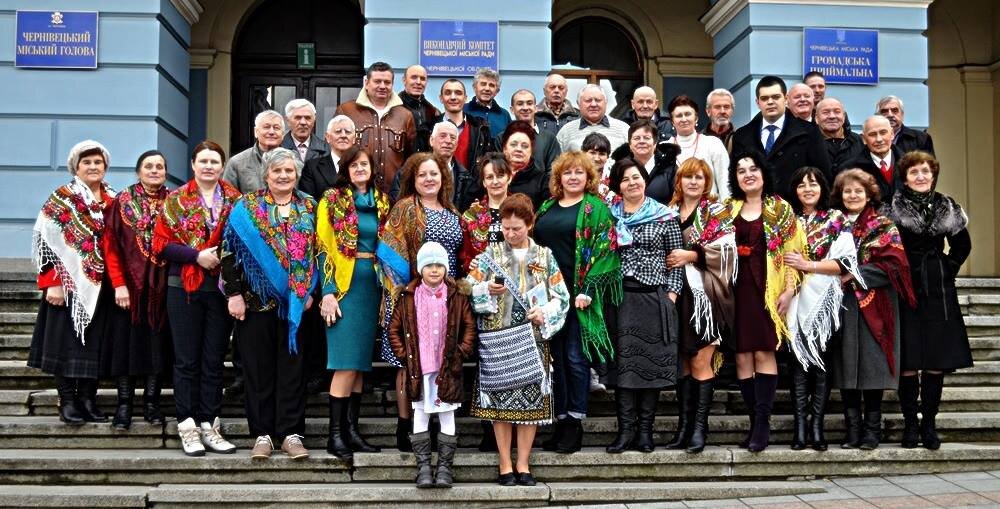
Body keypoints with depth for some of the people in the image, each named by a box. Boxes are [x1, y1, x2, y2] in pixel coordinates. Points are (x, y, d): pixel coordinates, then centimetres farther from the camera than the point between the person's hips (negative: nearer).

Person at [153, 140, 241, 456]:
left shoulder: (236, 200, 7)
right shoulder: (176, 200, 3)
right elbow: (161, 244, -2)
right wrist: (197, 256, -14)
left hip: (221, 289, 2)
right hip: (185, 288, -1)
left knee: (214, 361, 7)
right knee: (187, 360, 3)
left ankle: (209, 425, 14)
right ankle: (188, 427, 9)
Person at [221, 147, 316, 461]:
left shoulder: (309, 208, 9)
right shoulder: (246, 207, 2)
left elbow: (317, 251, 10)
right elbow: (230, 251, -1)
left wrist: (310, 292, 1)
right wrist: (233, 293, -8)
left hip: (295, 302, 2)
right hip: (256, 301, -1)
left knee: (292, 365, 3)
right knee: (259, 367, 4)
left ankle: (291, 433, 9)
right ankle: (262, 434, 11)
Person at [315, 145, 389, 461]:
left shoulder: (381, 203, 14)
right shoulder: (333, 200, 1)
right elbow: (323, 247, -4)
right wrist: (327, 292, -12)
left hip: (372, 286, 5)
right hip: (344, 285, -5)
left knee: (361, 362, 6)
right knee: (347, 362, -9)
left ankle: (351, 429, 12)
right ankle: (335, 434, -4)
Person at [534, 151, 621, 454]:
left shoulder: (596, 208, 0)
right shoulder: (546, 208, 16)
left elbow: (605, 250, -8)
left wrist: (588, 290, -15)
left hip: (580, 295, -5)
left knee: (575, 357, -5)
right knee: (555, 357, 7)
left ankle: (575, 422, 4)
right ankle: (561, 420, 14)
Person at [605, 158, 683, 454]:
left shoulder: (665, 216, 5)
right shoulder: (610, 216, 10)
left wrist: (671, 294, -4)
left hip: (655, 297, -1)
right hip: (620, 297, 1)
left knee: (653, 362, 0)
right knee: (623, 362, -1)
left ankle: (645, 430, 7)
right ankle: (626, 429, 4)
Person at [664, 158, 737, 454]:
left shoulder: (717, 212, 2)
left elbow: (727, 250, -9)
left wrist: (691, 255, -14)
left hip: (705, 295, -4)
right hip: (678, 294, 5)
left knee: (701, 362, -8)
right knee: (683, 362, 6)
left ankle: (699, 427, -4)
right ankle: (684, 426, 10)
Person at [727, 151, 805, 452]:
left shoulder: (780, 209, 5)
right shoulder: (727, 209, 13)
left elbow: (792, 251, 0)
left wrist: (788, 289, -8)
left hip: (768, 289, -3)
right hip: (738, 289, 3)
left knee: (764, 352, -10)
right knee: (741, 355, 0)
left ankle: (762, 422, -9)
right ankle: (757, 420, 6)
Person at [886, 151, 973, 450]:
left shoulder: (947, 208, 7)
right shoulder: (893, 209, -1)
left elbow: (962, 245, 16)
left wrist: (948, 270, 5)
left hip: (939, 293, 3)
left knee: (937, 361, 2)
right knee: (908, 362, -3)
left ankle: (929, 424, 11)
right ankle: (910, 424, 7)